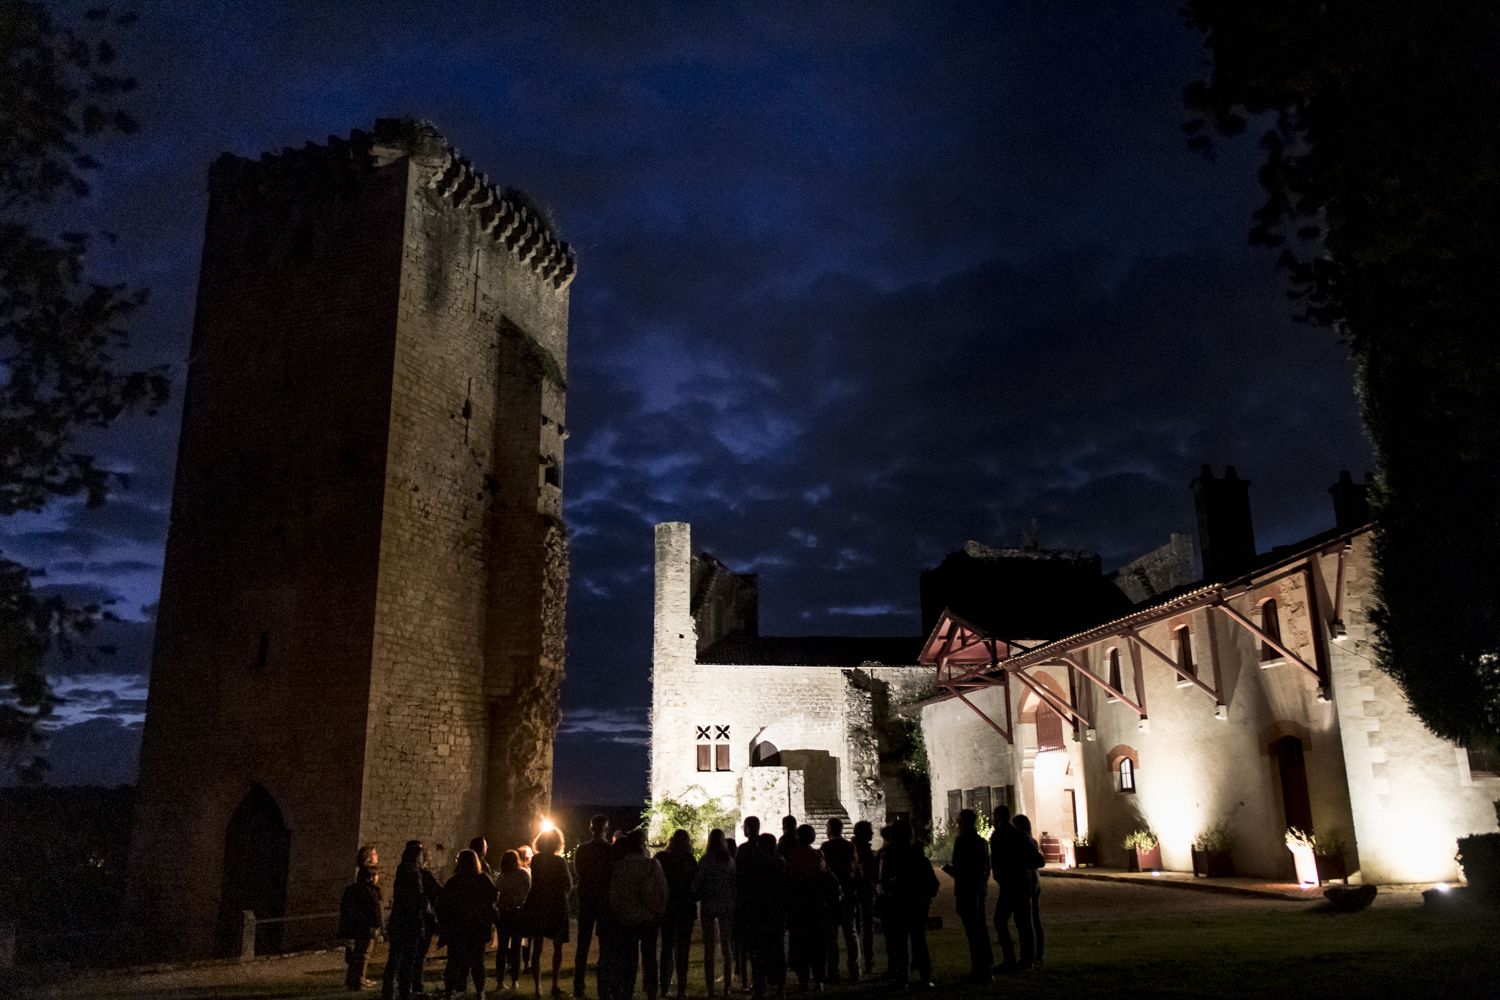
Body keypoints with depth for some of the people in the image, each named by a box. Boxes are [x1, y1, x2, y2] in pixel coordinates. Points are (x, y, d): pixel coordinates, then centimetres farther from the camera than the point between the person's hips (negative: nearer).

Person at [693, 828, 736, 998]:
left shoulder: (705, 861, -8)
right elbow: (735, 883, 2)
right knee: (725, 945, 12)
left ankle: (710, 989, 4)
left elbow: (697, 884, -7)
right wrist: (733, 901, 13)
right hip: (727, 906, 2)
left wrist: (695, 897, 11)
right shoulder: (730, 861, -1)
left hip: (709, 906, -2)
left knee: (709, 947, 4)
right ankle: (727, 987, 13)